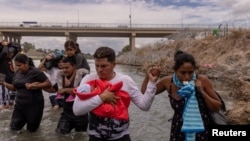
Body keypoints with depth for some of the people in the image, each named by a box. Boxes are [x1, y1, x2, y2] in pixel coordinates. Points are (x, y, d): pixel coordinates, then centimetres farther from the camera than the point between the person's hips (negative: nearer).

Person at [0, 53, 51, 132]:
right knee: (14, 127, 11)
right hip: (19, 104, 6)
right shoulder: (17, 73, 2)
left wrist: (35, 86, -26)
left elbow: (48, 83, -15)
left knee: (32, 129, 11)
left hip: (34, 104, -5)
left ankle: (32, 119, 42)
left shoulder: (35, 72, -16)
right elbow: (14, 87, 10)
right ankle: (24, 119, 38)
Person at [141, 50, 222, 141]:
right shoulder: (168, 82, -12)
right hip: (178, 132, 1)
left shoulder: (202, 80, -15)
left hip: (201, 132, -1)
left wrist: (202, 92, -21)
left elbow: (217, 107, -6)